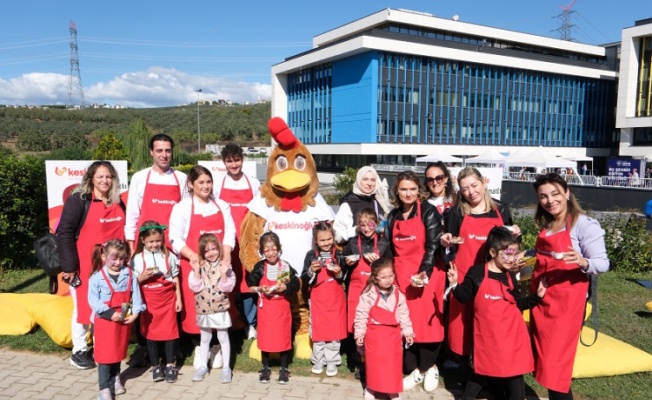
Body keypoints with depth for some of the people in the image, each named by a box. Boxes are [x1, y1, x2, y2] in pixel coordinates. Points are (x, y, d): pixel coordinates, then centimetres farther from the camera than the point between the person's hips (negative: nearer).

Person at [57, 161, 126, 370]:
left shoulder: (118, 203, 9)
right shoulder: (78, 200, -8)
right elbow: (64, 233, -12)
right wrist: (69, 266, -16)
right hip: (85, 265, -5)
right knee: (83, 305, 6)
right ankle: (79, 351, 20)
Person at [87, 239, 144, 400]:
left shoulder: (130, 275, -4)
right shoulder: (96, 277, -11)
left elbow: (136, 295, -2)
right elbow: (93, 300, -14)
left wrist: (135, 312, -14)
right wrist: (110, 313, -20)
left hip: (124, 320, 3)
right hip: (104, 321, -3)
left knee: (118, 351, 19)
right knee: (104, 354, 3)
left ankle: (115, 378, 40)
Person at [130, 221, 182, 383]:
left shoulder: (169, 256, -1)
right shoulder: (137, 259, -3)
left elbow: (175, 279, 5)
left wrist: (178, 299, 4)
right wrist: (142, 277, -20)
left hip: (167, 299, 0)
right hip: (148, 301, 0)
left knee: (169, 331, 4)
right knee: (150, 333, 8)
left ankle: (170, 365, 18)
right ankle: (155, 366, 22)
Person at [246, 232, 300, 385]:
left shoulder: (286, 267, -7)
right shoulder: (259, 267, -5)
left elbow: (296, 286, -4)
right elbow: (251, 286, 1)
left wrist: (285, 288, -21)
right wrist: (260, 289, -17)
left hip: (282, 308, 0)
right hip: (265, 308, 0)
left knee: (283, 337, 7)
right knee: (265, 338, 9)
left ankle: (284, 369, 23)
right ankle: (265, 368, 26)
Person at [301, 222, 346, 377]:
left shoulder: (338, 254, -4)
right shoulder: (311, 255, -5)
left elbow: (345, 279, 0)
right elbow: (304, 280, -3)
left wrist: (339, 273, -20)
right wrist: (311, 270, -21)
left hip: (335, 299, 0)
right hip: (317, 299, 0)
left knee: (334, 330, 7)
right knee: (318, 330, 11)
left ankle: (332, 362, 21)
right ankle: (318, 361, 26)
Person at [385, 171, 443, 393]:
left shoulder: (429, 212, -6)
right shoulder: (393, 216, 9)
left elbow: (433, 246, -13)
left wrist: (424, 272, -24)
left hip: (426, 273, -4)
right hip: (402, 274, 4)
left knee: (427, 321, 1)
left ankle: (430, 367, 21)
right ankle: (415, 369, 20)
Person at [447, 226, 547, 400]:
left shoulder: (510, 277, 4)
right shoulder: (476, 272, -9)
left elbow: (519, 304, 9)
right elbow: (464, 298, -4)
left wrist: (538, 294, -1)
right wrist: (455, 284, -20)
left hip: (512, 333, 3)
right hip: (486, 333, -2)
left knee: (515, 370, 8)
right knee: (482, 368, 12)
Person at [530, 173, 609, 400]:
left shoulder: (585, 225, -12)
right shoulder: (546, 224, 10)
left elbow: (603, 263, -16)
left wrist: (583, 262, -35)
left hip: (566, 301, -7)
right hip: (540, 297, 7)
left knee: (555, 360, -4)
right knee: (542, 355, 14)